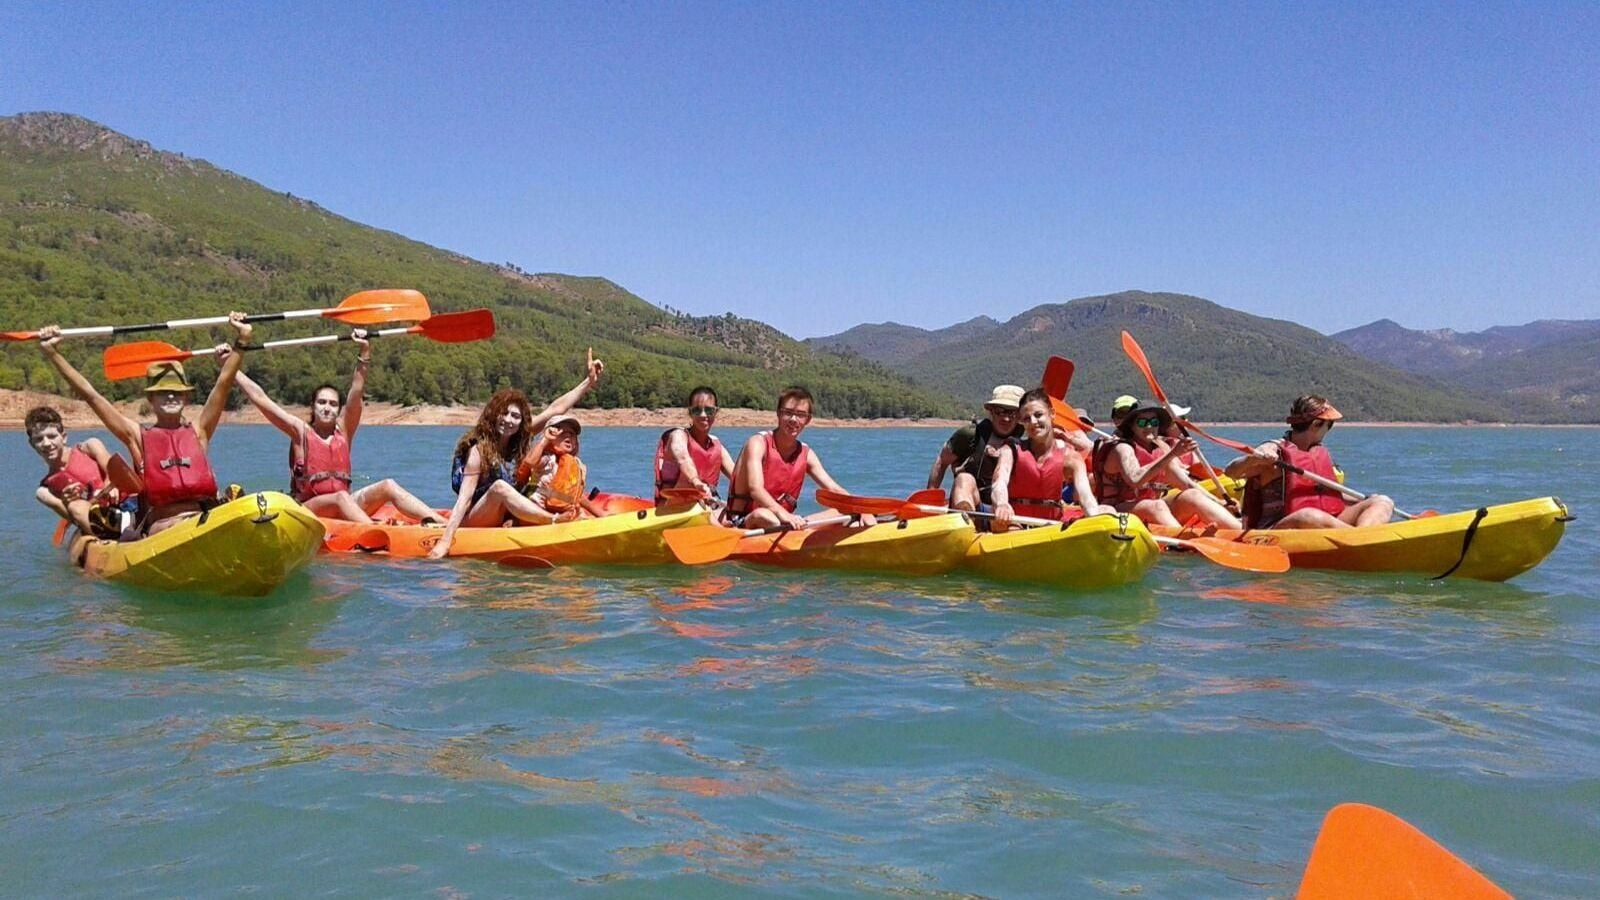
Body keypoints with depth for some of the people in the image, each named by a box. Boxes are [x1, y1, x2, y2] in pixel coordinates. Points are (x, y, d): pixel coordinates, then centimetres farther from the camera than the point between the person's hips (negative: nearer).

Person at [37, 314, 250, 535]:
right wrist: (51, 353, 13)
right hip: (160, 529, -1)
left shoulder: (199, 431, 19)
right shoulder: (138, 436, 17)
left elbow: (224, 382, 11)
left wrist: (241, 340, 1)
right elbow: (89, 393, 15)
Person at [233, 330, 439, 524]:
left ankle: (436, 522, -32)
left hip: (343, 509, 4)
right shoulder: (301, 432, 5)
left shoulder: (343, 430, 12)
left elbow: (356, 392, 1)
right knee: (340, 498, -35)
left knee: (388, 486, -17)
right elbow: (259, 397, 2)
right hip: (306, 509, -4)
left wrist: (364, 352, -9)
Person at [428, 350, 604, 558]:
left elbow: (555, 409, 4)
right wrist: (445, 541, -31)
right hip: (472, 523, -8)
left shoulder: (517, 443, 4)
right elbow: (464, 499, -23)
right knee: (499, 487, -34)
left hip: (504, 521, 8)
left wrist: (589, 382, 2)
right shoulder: (478, 450, -15)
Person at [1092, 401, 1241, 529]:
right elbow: (1135, 480, -31)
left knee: (1193, 496, -14)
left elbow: (1187, 483, 12)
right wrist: (1172, 454, -34)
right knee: (1157, 506, -35)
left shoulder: (1161, 448, 11)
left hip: (1152, 513, 7)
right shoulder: (1122, 448, -11)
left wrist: (1219, 503, 1)